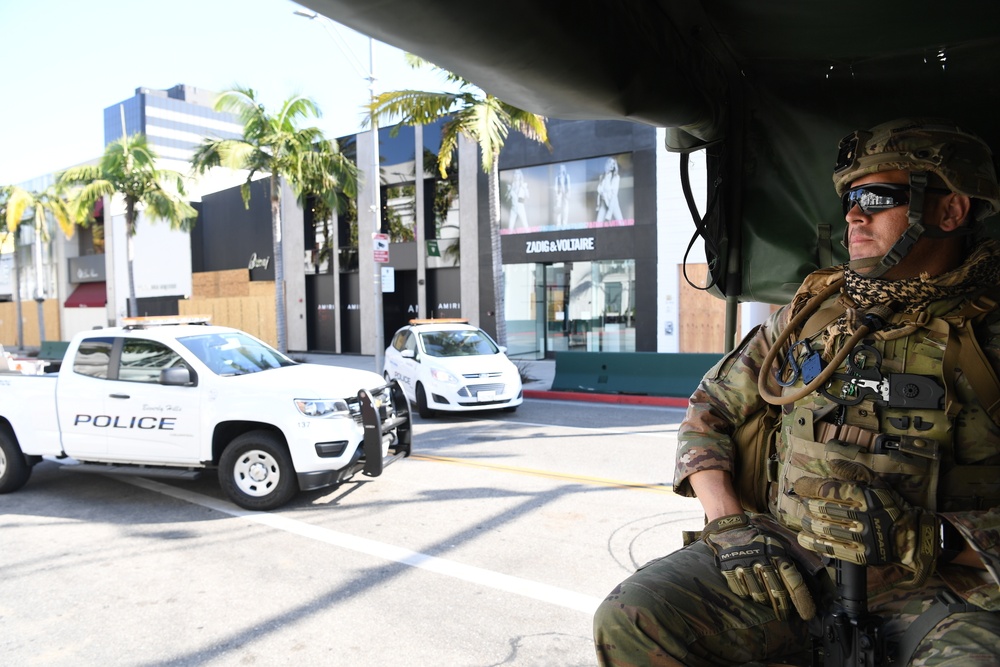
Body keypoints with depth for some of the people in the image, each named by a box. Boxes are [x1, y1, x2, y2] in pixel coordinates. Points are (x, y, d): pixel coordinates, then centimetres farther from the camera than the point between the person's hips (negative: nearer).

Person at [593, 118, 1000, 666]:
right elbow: (709, 409, 11)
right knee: (629, 621, -19)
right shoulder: (809, 312, 10)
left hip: (939, 587, -2)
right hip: (790, 562, 3)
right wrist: (727, 521, -2)